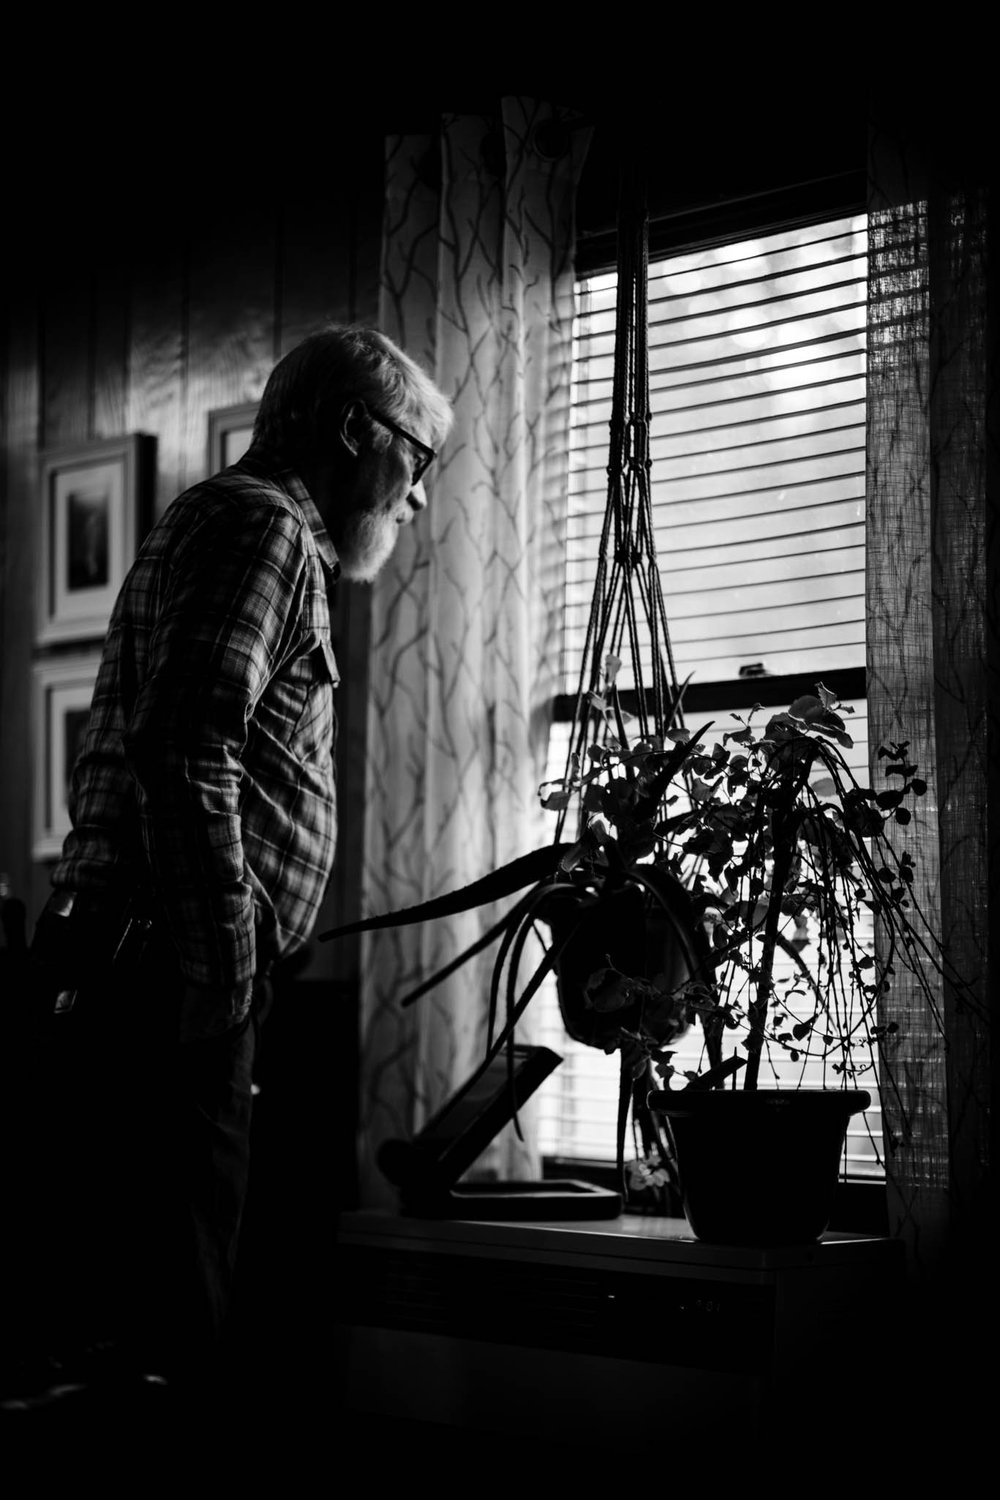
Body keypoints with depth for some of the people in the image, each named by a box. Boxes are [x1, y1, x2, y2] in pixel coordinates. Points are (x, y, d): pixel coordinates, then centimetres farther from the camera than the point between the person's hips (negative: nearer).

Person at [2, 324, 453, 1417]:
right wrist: (224, 960, -21)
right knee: (157, 1325, -11)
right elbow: (189, 754, -19)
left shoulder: (213, 524, 29)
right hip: (166, 981, -11)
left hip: (105, 974, 11)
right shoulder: (264, 525, -4)